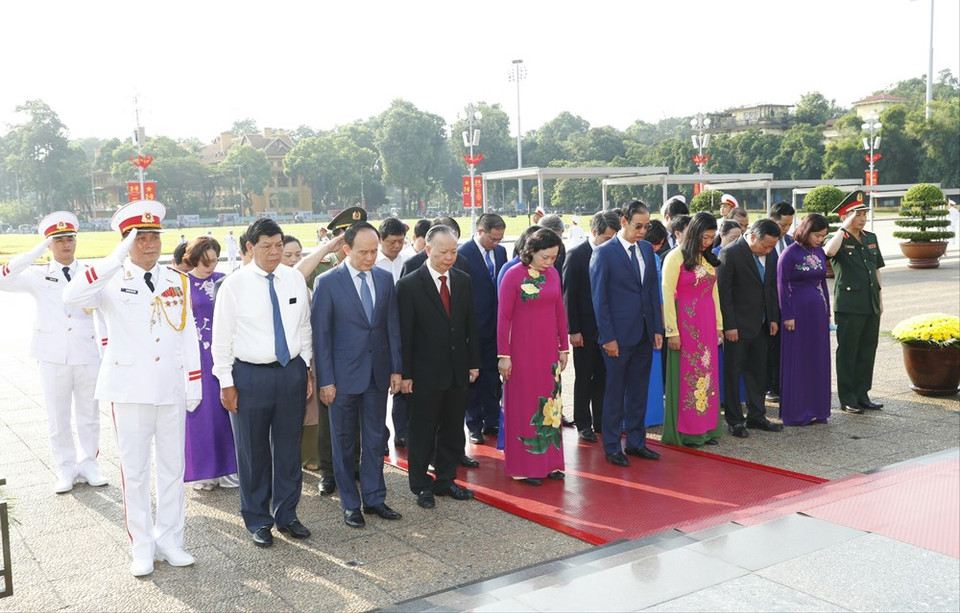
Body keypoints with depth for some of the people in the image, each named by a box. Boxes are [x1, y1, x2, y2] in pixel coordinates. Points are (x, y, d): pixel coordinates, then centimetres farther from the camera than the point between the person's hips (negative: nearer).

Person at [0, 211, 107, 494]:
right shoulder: (38, 276, 4)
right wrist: (37, 250, -16)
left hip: (87, 355, 1)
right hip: (53, 357, 0)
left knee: (89, 415, 9)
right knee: (58, 418, 7)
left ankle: (89, 464, 23)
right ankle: (65, 469, 19)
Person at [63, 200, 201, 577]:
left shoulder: (177, 282, 7)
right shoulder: (112, 281, -3)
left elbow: (188, 335, 9)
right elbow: (72, 297, -24)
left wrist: (195, 385, 5)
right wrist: (116, 259, -27)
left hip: (171, 389, 3)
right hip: (129, 388, -3)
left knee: (173, 467, 10)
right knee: (134, 471, 5)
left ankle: (169, 540, 23)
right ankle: (142, 547, 16)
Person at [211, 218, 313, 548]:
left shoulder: (295, 279, 3)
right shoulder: (234, 285, -7)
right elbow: (221, 338, -4)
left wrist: (306, 369, 9)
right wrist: (227, 382, -6)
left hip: (292, 372, 3)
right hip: (250, 375, -3)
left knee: (289, 448, 12)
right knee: (253, 452, 7)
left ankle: (287, 515, 28)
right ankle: (258, 521, 23)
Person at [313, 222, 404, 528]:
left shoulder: (385, 278, 3)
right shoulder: (327, 282, -9)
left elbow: (392, 326, 7)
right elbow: (320, 334, -8)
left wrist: (396, 368, 4)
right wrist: (325, 380, -10)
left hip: (378, 373, 4)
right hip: (344, 375, -4)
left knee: (375, 439, 12)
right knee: (344, 442, 8)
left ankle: (374, 499, 25)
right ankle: (350, 504, 21)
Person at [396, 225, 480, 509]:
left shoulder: (463, 281, 5)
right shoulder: (409, 285, -10)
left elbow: (470, 325, 10)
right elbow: (404, 333, -10)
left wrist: (474, 363, 7)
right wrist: (405, 374, -11)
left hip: (458, 371, 5)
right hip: (426, 373, -5)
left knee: (453, 430, 14)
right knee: (423, 432, 7)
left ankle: (445, 480, 29)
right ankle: (421, 485, 21)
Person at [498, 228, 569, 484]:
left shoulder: (553, 274, 5)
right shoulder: (514, 275, -10)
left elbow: (560, 312, 11)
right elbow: (503, 317, -10)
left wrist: (564, 347, 11)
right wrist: (503, 355, -11)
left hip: (549, 350, 5)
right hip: (523, 350, -5)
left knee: (550, 404, 10)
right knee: (524, 404, 3)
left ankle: (550, 462, 21)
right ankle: (524, 466, 14)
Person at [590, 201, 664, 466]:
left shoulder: (647, 249, 9)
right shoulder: (604, 253, -9)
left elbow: (653, 290, 12)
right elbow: (599, 298, -10)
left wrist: (658, 329, 7)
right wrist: (608, 337, -13)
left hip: (644, 334, 6)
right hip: (619, 335, -6)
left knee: (639, 392, 13)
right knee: (615, 393, 5)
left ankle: (636, 442, 25)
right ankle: (612, 447, 17)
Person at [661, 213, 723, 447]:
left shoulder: (709, 259, 12)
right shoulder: (676, 257, -8)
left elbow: (714, 293, 15)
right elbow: (667, 294, -11)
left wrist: (719, 325, 11)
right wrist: (672, 331, -15)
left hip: (707, 324, 6)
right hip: (685, 323, -6)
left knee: (707, 374, 9)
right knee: (686, 375, 0)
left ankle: (706, 428, 18)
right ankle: (684, 430, 9)